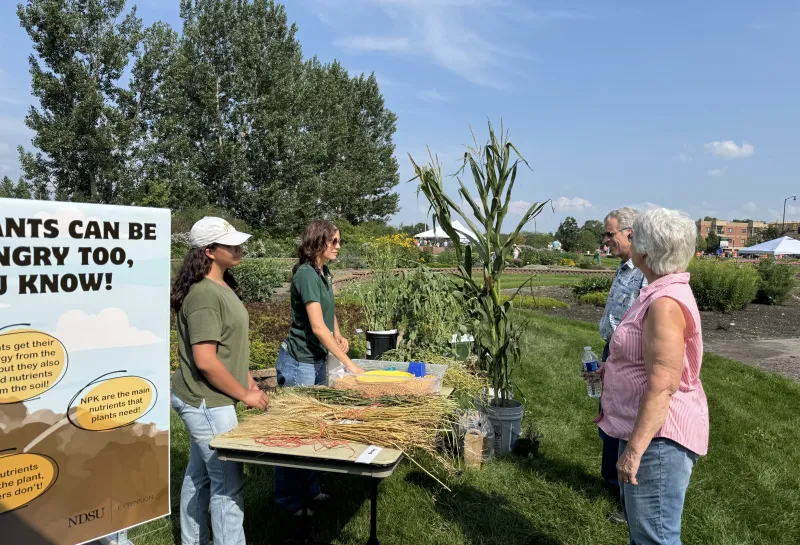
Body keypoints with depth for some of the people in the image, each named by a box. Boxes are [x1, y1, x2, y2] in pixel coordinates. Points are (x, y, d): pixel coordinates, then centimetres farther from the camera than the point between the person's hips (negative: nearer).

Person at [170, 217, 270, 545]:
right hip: (207, 402, -10)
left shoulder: (221, 285, 7)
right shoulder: (204, 294, -24)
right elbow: (205, 360, -27)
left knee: (200, 475, 21)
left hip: (203, 400, 10)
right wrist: (244, 394, -17)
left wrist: (246, 378, 12)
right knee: (228, 481, 1)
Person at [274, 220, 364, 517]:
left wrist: (338, 335, 4)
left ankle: (309, 489, 31)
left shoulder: (324, 273, 7)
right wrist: (348, 363, -25)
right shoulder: (306, 274, -20)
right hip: (299, 362, -9)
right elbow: (317, 327, -25)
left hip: (318, 360, 9)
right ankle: (289, 499, 17)